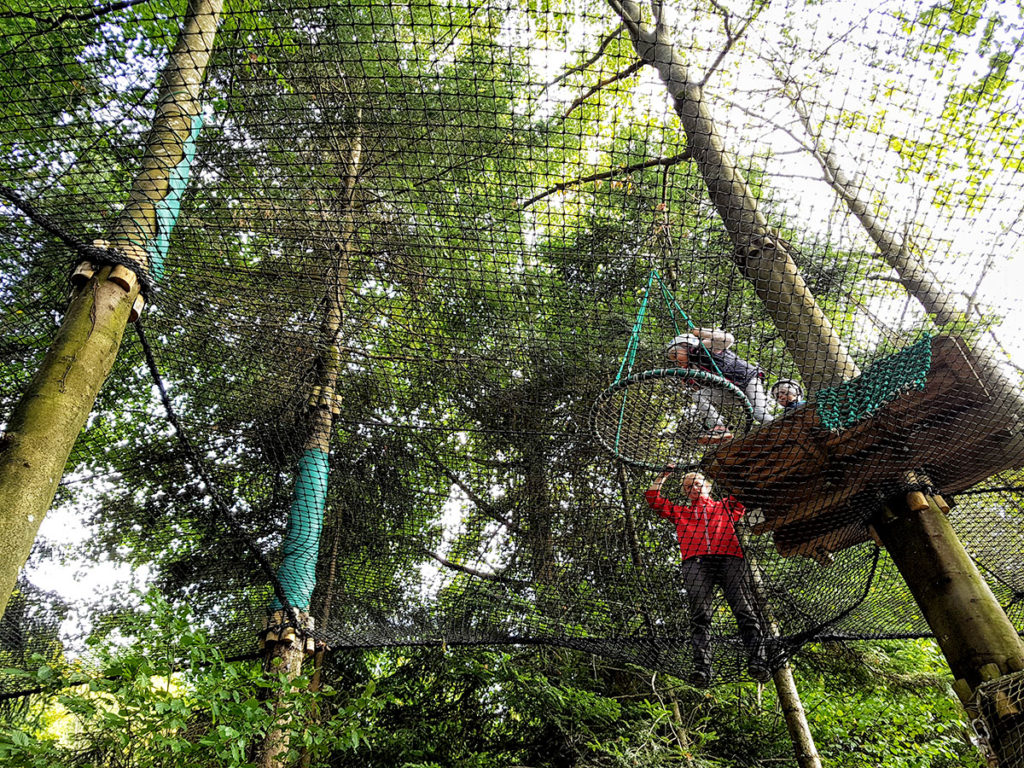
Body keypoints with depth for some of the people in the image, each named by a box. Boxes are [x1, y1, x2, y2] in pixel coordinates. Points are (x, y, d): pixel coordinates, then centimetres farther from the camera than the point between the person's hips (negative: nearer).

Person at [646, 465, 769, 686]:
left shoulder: (726, 506, 32)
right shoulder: (679, 512, 33)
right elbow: (653, 498, 33)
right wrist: (665, 474, 37)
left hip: (730, 559, 0)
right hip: (696, 561, 0)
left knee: (746, 612, -16)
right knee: (700, 616, -17)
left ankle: (758, 661, -23)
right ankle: (702, 667, -26)